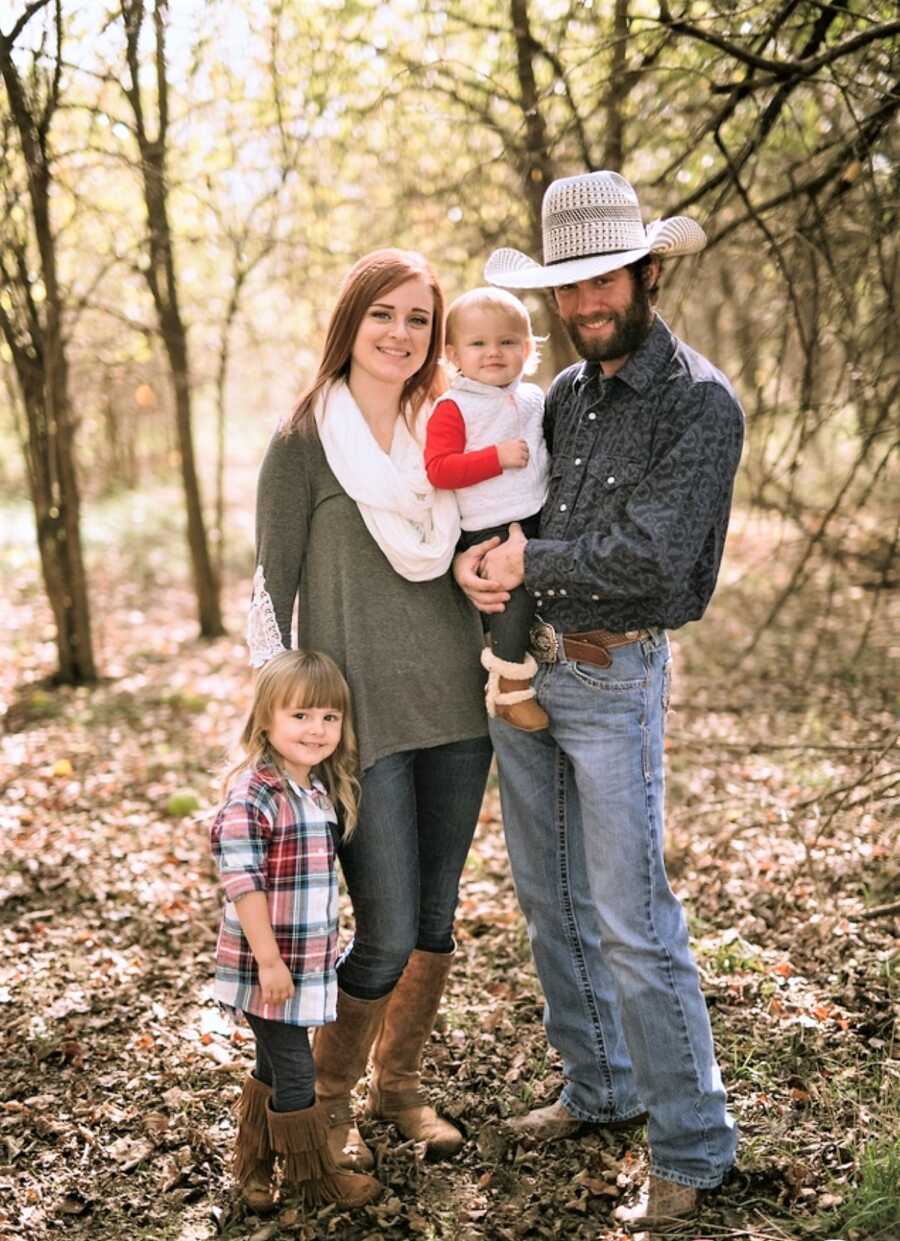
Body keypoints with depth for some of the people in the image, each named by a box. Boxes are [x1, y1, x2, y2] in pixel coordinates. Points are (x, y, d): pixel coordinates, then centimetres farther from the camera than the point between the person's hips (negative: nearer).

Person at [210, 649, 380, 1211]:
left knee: (275, 1065, 21)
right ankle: (314, 1176, 20)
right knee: (296, 1071, 3)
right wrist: (269, 959, -21)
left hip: (308, 960, 8)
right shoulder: (253, 793, -21)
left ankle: (254, 1164, 37)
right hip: (267, 962, -8)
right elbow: (242, 881, -22)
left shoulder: (321, 789, 7)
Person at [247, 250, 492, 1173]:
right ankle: (327, 1097, 23)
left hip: (455, 713, 5)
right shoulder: (305, 440, -4)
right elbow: (272, 585, -4)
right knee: (387, 936, -4)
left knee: (436, 919, 13)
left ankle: (399, 1082, 35)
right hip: (358, 717, -5)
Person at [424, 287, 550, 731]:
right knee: (515, 587, -20)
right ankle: (510, 685, -9)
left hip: (538, 521, 7)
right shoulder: (453, 408, -7)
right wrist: (497, 457, -20)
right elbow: (438, 469, -17)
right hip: (489, 531, -7)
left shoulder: (532, 399, 13)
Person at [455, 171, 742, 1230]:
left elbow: (652, 553, -20)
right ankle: (600, 1089, 33)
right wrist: (475, 562, -8)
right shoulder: (562, 396, 10)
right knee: (551, 901, 15)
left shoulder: (700, 402, -11)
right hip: (518, 667, 7)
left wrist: (530, 564, -12)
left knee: (631, 923, -5)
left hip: (614, 677, -7)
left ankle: (691, 1149, 10)